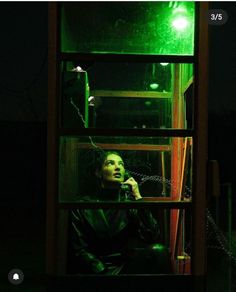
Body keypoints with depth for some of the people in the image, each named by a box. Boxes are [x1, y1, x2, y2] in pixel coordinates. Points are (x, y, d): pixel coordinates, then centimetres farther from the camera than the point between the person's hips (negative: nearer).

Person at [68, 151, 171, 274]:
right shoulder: (82, 207, 5)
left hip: (126, 266, 3)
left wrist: (138, 197, -7)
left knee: (158, 251, -25)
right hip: (96, 270, -3)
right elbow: (78, 249, -1)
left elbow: (152, 237, -6)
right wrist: (103, 271, -15)